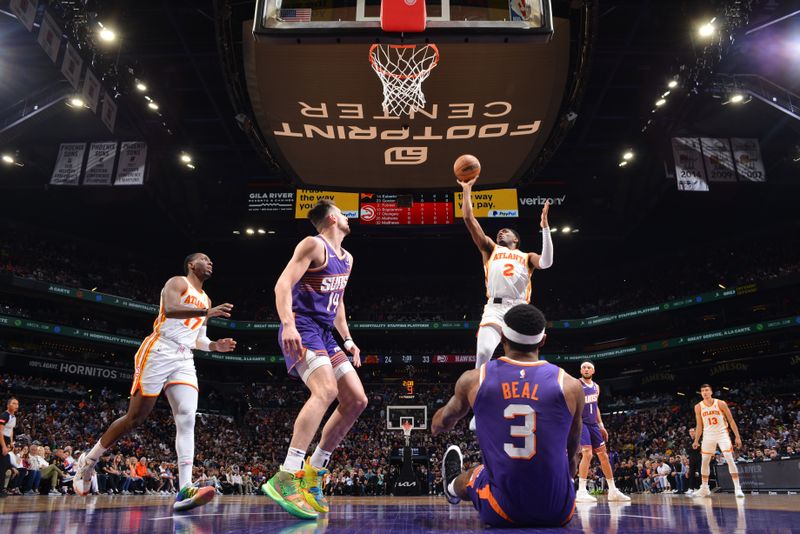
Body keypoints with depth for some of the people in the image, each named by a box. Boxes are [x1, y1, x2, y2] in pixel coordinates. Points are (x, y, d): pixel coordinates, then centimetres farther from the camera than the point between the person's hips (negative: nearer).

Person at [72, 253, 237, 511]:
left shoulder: (205, 300, 23)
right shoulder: (178, 282, 1)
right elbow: (170, 309, -21)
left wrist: (215, 345, 5)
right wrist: (207, 312, -30)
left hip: (184, 361, 6)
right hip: (159, 352, -6)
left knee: (187, 418, -13)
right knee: (136, 417, -1)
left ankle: (185, 491, -24)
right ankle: (88, 461, 23)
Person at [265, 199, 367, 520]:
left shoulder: (346, 259, 21)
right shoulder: (313, 245, -6)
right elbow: (283, 284, -17)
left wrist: (347, 340, 22)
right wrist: (288, 324, -32)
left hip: (324, 333, 9)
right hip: (303, 328, -9)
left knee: (357, 400, 2)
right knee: (326, 390, -30)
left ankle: (314, 473, 9)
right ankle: (285, 479, -31)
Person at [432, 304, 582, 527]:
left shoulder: (473, 380, -4)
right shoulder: (569, 385, -5)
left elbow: (443, 422, 19)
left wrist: (437, 426, 44)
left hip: (502, 512, 0)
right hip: (559, 513, 0)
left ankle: (453, 486, 64)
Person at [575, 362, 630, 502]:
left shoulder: (596, 387, 13)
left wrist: (601, 425, 17)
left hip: (593, 424, 8)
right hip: (580, 423, -8)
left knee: (603, 455, 9)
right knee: (587, 454, -19)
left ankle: (613, 491, 19)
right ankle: (581, 492, -13)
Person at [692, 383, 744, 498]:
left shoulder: (721, 404, -9)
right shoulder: (698, 407, -1)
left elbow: (731, 421, -5)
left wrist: (737, 437, -9)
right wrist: (696, 440, 5)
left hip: (722, 434, -3)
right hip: (708, 435, 3)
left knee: (730, 459, -14)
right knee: (705, 461, 6)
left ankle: (737, 488, -11)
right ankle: (704, 488, 18)